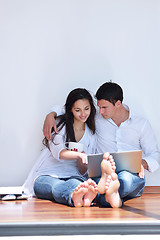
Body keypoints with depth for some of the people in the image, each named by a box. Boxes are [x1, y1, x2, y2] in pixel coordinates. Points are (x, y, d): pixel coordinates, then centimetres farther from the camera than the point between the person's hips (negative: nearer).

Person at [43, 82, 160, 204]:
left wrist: (143, 163, -9)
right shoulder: (97, 118, 17)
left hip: (132, 175, 0)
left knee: (126, 178, -42)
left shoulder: (142, 123, 14)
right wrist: (50, 115, 3)